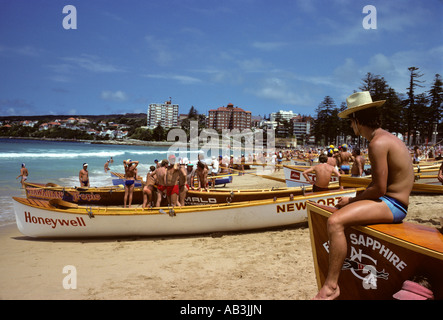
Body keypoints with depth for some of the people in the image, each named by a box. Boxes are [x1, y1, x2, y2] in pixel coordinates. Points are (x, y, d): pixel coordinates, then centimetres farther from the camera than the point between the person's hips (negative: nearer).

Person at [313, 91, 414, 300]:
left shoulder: (378, 143, -19)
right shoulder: (388, 138, 15)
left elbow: (379, 188, -23)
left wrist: (352, 200, -9)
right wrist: (355, 200, 10)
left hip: (391, 204, -11)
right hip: (393, 203, 11)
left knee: (335, 222, -28)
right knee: (342, 211, 26)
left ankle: (331, 286, -22)